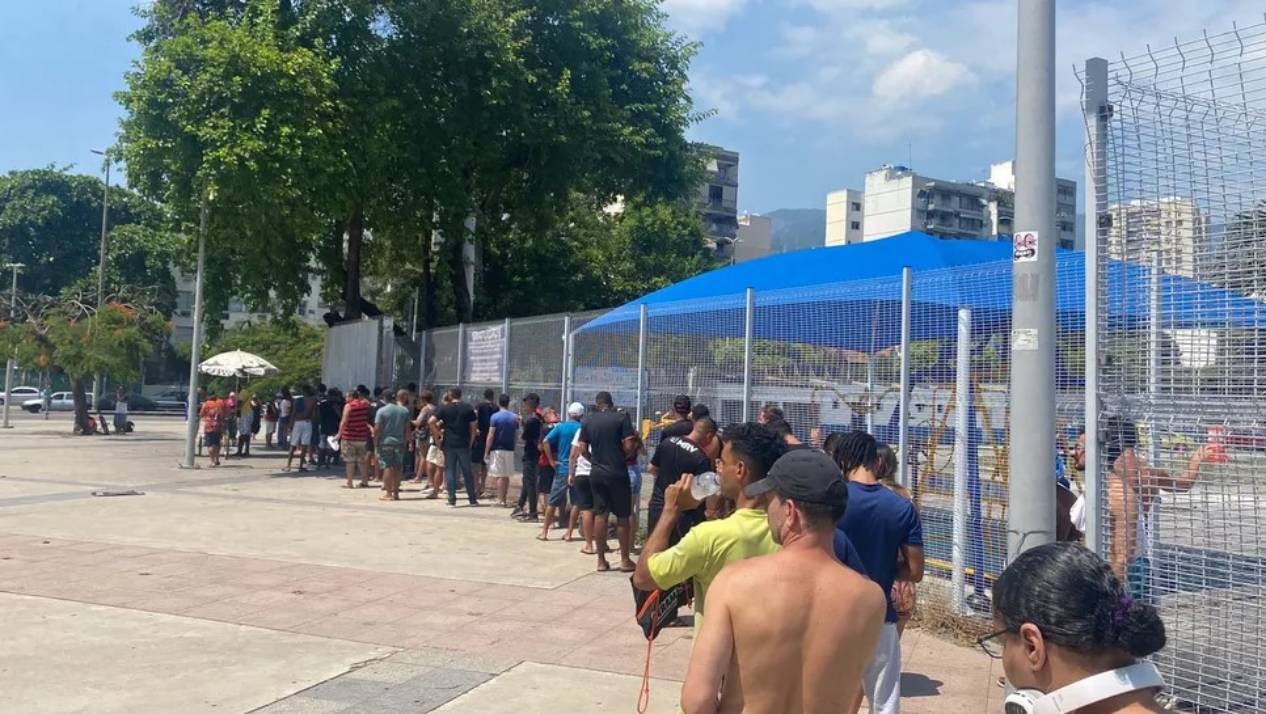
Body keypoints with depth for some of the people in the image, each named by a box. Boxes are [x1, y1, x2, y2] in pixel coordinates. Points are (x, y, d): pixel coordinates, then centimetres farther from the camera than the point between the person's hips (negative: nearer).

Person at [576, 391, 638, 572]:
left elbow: (583, 450, 4)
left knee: (600, 515, 8)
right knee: (622, 516, 6)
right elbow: (629, 445, -13)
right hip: (618, 473, -3)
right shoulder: (621, 418, -6)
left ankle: (601, 560, 12)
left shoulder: (587, 421, 4)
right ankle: (625, 560, 11)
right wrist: (622, 457, 6)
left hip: (597, 473, 3)